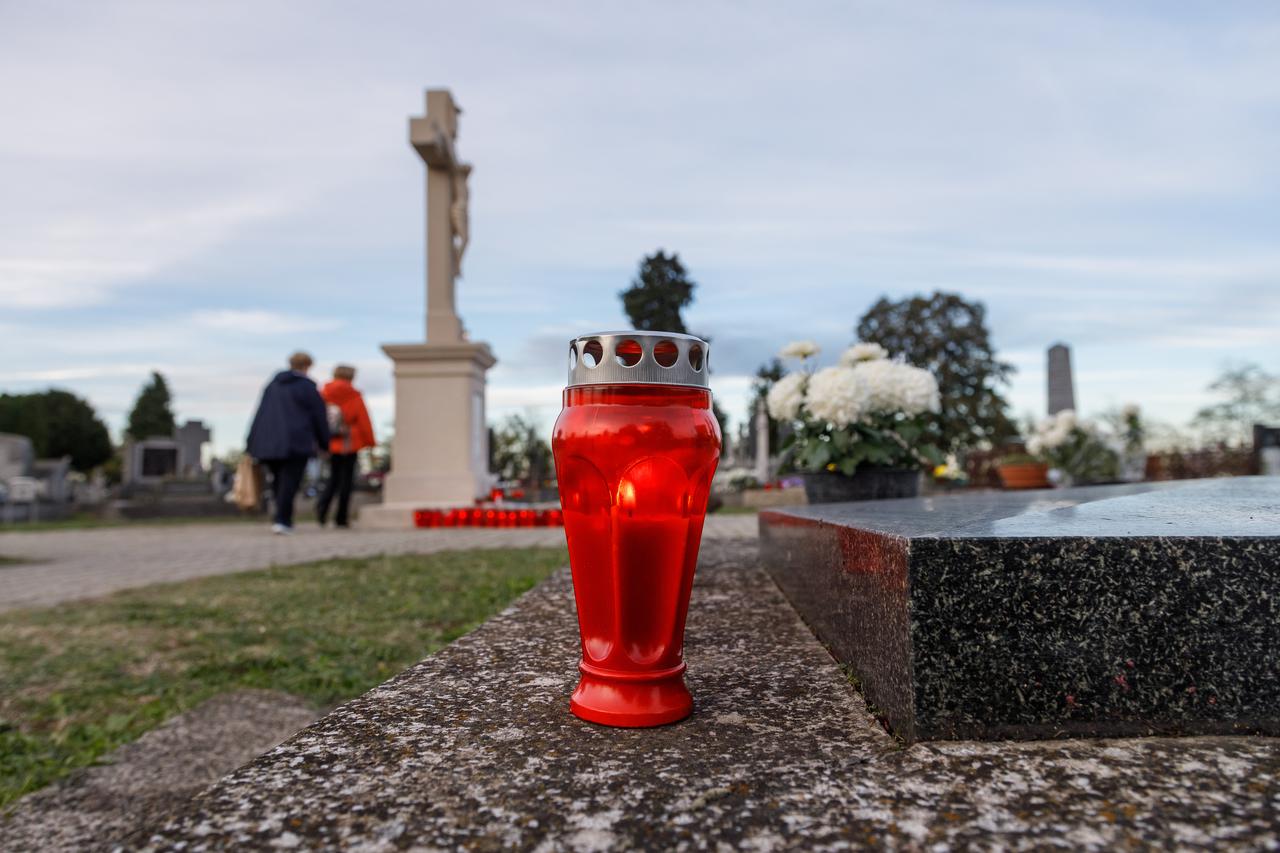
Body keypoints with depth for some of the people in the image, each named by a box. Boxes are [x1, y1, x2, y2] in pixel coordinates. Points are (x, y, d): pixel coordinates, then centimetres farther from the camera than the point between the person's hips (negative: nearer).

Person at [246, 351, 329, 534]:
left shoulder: (273, 384, 14)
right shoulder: (308, 388, -2)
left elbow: (260, 414, 12)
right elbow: (319, 417, 1)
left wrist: (253, 442, 12)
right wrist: (324, 443, 12)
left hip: (268, 442, 5)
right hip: (297, 442, -5)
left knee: (278, 481, 15)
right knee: (289, 482, -4)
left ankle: (284, 518, 17)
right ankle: (281, 520, -11)